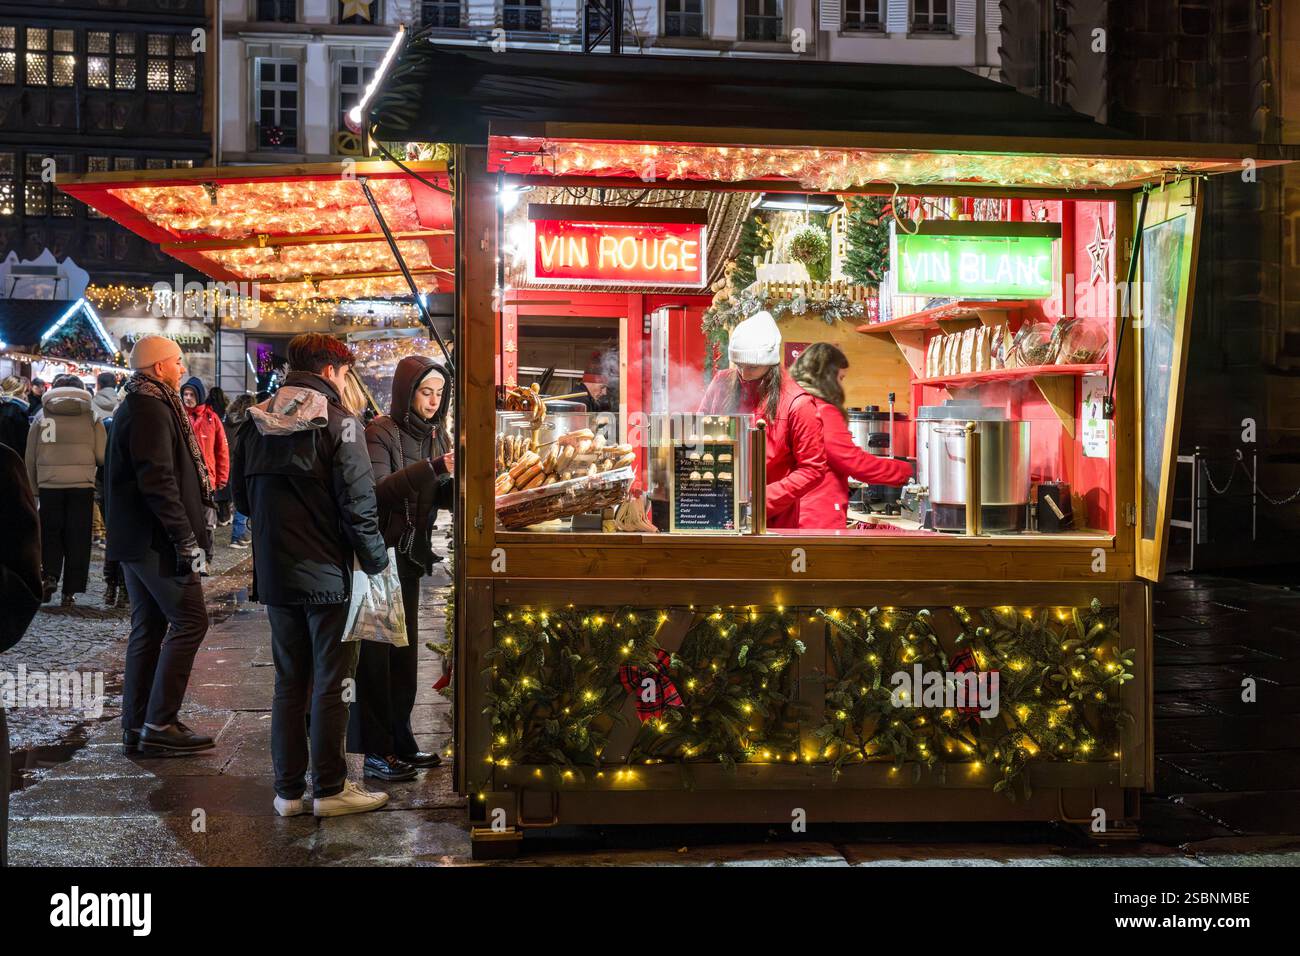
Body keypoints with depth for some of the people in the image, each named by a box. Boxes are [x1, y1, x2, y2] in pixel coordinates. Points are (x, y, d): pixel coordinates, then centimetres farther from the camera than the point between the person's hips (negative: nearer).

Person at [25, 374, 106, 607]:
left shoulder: (43, 415, 5)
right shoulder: (91, 416, 3)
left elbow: (30, 457, 5)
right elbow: (101, 456, -2)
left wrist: (33, 487, 13)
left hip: (49, 485, 0)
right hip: (82, 485, 0)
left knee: (51, 533, 16)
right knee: (77, 538, 7)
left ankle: (50, 575, -4)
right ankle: (69, 591, 6)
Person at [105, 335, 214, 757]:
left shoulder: (135, 407, 19)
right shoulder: (152, 409, -14)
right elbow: (158, 481, -23)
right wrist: (186, 539, -21)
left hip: (134, 539, 11)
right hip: (155, 539, -11)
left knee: (148, 628, 12)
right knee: (189, 620, -8)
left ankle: (137, 728, 15)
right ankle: (159, 725, -8)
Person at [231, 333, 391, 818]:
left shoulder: (256, 423, 8)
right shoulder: (339, 422, -11)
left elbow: (241, 495, 14)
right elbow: (358, 502, -14)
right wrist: (376, 561, -5)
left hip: (274, 573, 6)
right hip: (327, 572, -6)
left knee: (289, 681, 13)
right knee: (330, 682, 3)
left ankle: (288, 790, 16)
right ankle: (330, 788, 8)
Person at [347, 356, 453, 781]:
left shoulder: (436, 433, 10)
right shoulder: (381, 432, -12)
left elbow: (443, 495, 12)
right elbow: (378, 490, -25)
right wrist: (433, 468, -34)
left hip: (411, 556, 7)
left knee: (404, 654, 13)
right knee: (376, 655, -3)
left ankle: (401, 743, 23)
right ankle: (375, 753, 3)